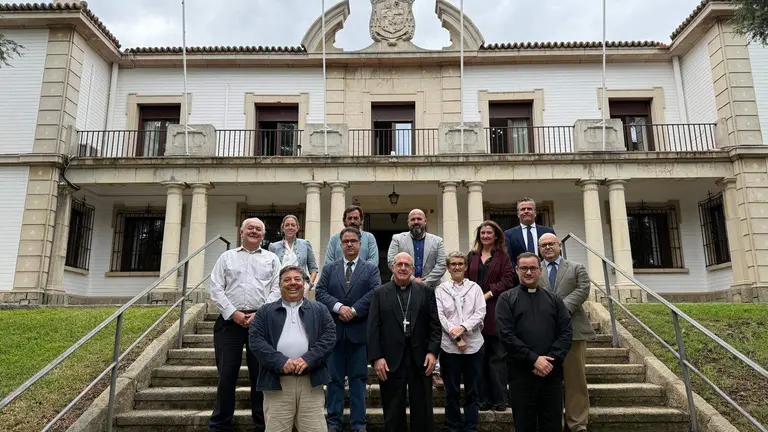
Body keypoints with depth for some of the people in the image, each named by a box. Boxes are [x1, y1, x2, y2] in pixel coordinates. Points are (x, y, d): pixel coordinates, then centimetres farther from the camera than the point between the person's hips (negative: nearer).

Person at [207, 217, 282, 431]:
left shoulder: (271, 258, 12)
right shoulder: (227, 257, 12)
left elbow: (277, 289, 3)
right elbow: (215, 288, 4)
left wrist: (260, 314, -10)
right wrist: (233, 313, -8)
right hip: (230, 320, 0)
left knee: (261, 373, 5)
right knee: (227, 373, 4)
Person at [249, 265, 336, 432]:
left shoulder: (319, 310, 14)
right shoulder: (265, 312, 12)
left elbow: (329, 336, 2)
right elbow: (255, 340, 0)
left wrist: (308, 359, -14)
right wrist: (280, 361, -14)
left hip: (311, 381, 0)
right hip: (277, 381, 0)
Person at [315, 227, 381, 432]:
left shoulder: (371, 269, 6)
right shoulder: (329, 268, 10)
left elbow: (375, 293, -9)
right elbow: (320, 292, -2)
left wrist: (354, 310, -17)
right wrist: (339, 307, -17)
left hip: (359, 330, -1)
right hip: (334, 330, 1)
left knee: (358, 378, 5)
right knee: (334, 377, 8)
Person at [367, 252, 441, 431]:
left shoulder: (426, 291, 6)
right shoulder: (380, 293, 3)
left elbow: (435, 324, 3)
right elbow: (373, 328, -1)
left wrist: (433, 352, -7)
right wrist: (376, 357, -9)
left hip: (420, 359, 1)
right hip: (390, 361, -1)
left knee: (423, 412, 9)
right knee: (393, 414, 10)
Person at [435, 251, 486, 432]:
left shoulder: (475, 288, 5)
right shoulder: (440, 290, 1)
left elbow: (480, 313, -2)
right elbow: (440, 316, -4)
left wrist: (463, 327, -15)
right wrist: (456, 337, -11)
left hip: (473, 344, 1)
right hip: (449, 346, -1)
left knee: (472, 389, 8)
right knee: (452, 389, 8)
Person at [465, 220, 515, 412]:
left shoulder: (503, 256, 4)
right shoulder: (472, 256, 14)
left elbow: (507, 280, -6)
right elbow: (466, 279, 10)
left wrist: (488, 294, -13)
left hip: (495, 311, -3)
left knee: (497, 356, 1)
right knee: (479, 356, 4)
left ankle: (499, 399, 8)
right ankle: (483, 398, 11)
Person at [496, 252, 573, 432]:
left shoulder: (554, 299, 12)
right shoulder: (507, 299, 1)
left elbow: (566, 332, 4)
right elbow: (506, 334, -8)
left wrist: (552, 359, -10)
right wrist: (534, 359, -15)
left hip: (551, 372, 3)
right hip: (521, 372, -2)